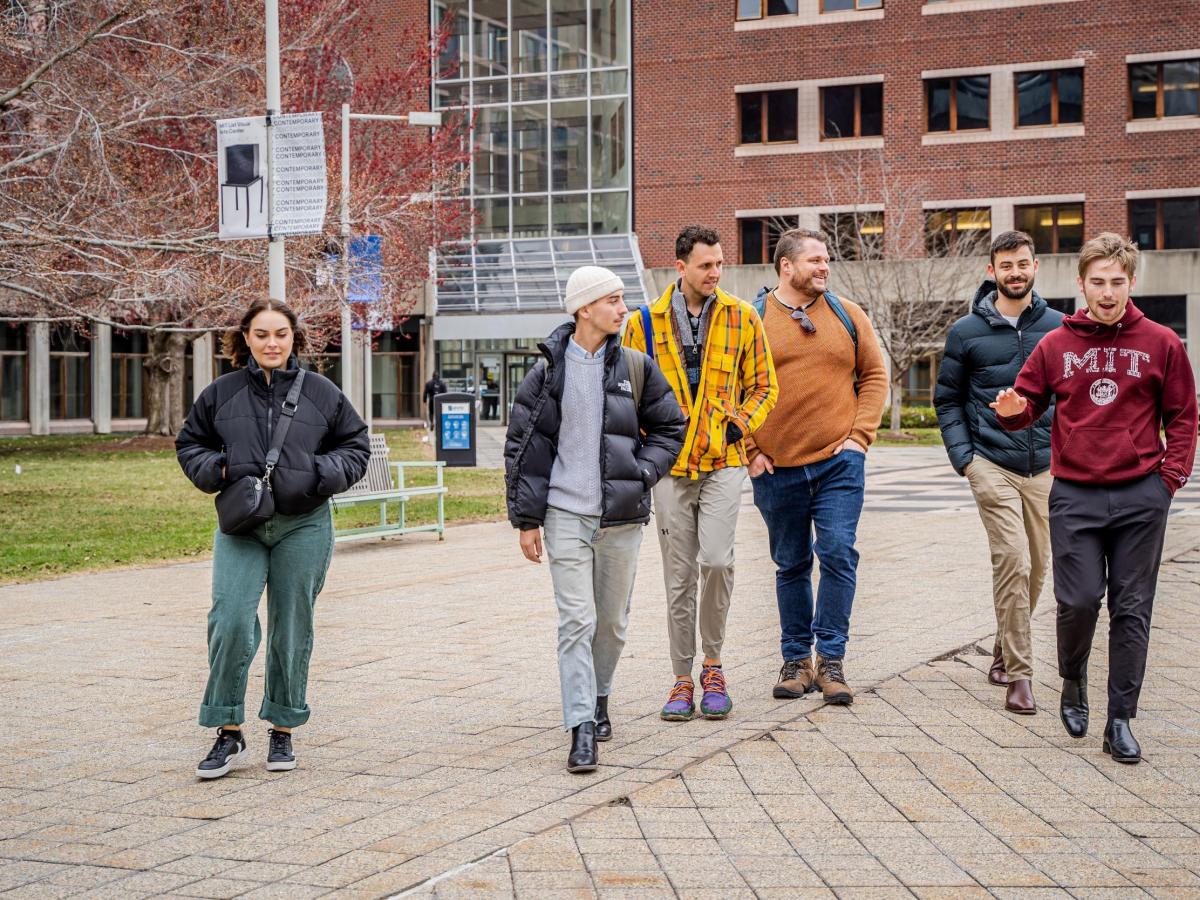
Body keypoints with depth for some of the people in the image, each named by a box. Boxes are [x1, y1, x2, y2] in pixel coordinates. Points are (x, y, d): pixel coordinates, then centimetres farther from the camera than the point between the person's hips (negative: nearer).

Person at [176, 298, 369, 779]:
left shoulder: (322, 393, 2)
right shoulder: (221, 393, 4)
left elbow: (356, 446, 10)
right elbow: (190, 444, 15)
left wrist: (322, 473, -8)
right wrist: (218, 469, -5)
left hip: (303, 527, 0)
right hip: (240, 527, 0)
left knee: (292, 629, 6)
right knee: (230, 621, -14)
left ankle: (283, 731, 21)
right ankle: (228, 733, -2)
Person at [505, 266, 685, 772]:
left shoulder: (636, 368, 5)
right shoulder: (547, 373, 0)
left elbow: (669, 427, 13)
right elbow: (522, 446, 3)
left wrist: (640, 474, -2)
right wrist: (526, 519, 0)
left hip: (622, 516, 2)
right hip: (565, 515, -2)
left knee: (612, 621, 11)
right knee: (576, 621, -9)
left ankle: (598, 698, 35)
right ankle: (582, 729, -10)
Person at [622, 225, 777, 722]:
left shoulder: (742, 318, 4)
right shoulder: (646, 323, 4)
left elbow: (762, 385, 11)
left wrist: (740, 423, -3)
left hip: (723, 461, -1)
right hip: (670, 466, 1)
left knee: (716, 559, -17)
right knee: (679, 577, 5)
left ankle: (712, 662, 4)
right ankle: (683, 680, 15)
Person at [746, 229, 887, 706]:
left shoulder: (847, 315, 6)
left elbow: (874, 376, 9)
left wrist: (860, 434, -1)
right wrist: (750, 451, -3)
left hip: (838, 463, 0)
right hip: (777, 468, 0)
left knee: (838, 554, -9)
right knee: (791, 566, 9)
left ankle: (831, 659, 0)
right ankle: (796, 661, 20)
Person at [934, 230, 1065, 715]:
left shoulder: (1059, 327, 6)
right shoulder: (967, 331, 2)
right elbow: (947, 399, 8)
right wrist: (963, 456, -3)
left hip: (1046, 467, 3)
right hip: (992, 464, -3)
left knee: (1036, 566, 10)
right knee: (1013, 560, -16)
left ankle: (1005, 646, 34)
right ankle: (1019, 673, -12)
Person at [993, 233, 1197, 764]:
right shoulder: (1056, 346, 5)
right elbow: (1027, 403, 11)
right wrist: (1013, 411, -12)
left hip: (1140, 496, 0)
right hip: (1075, 495, 0)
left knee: (1131, 610, 3)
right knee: (1079, 601, -6)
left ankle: (1121, 721, 10)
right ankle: (1073, 687, 22)